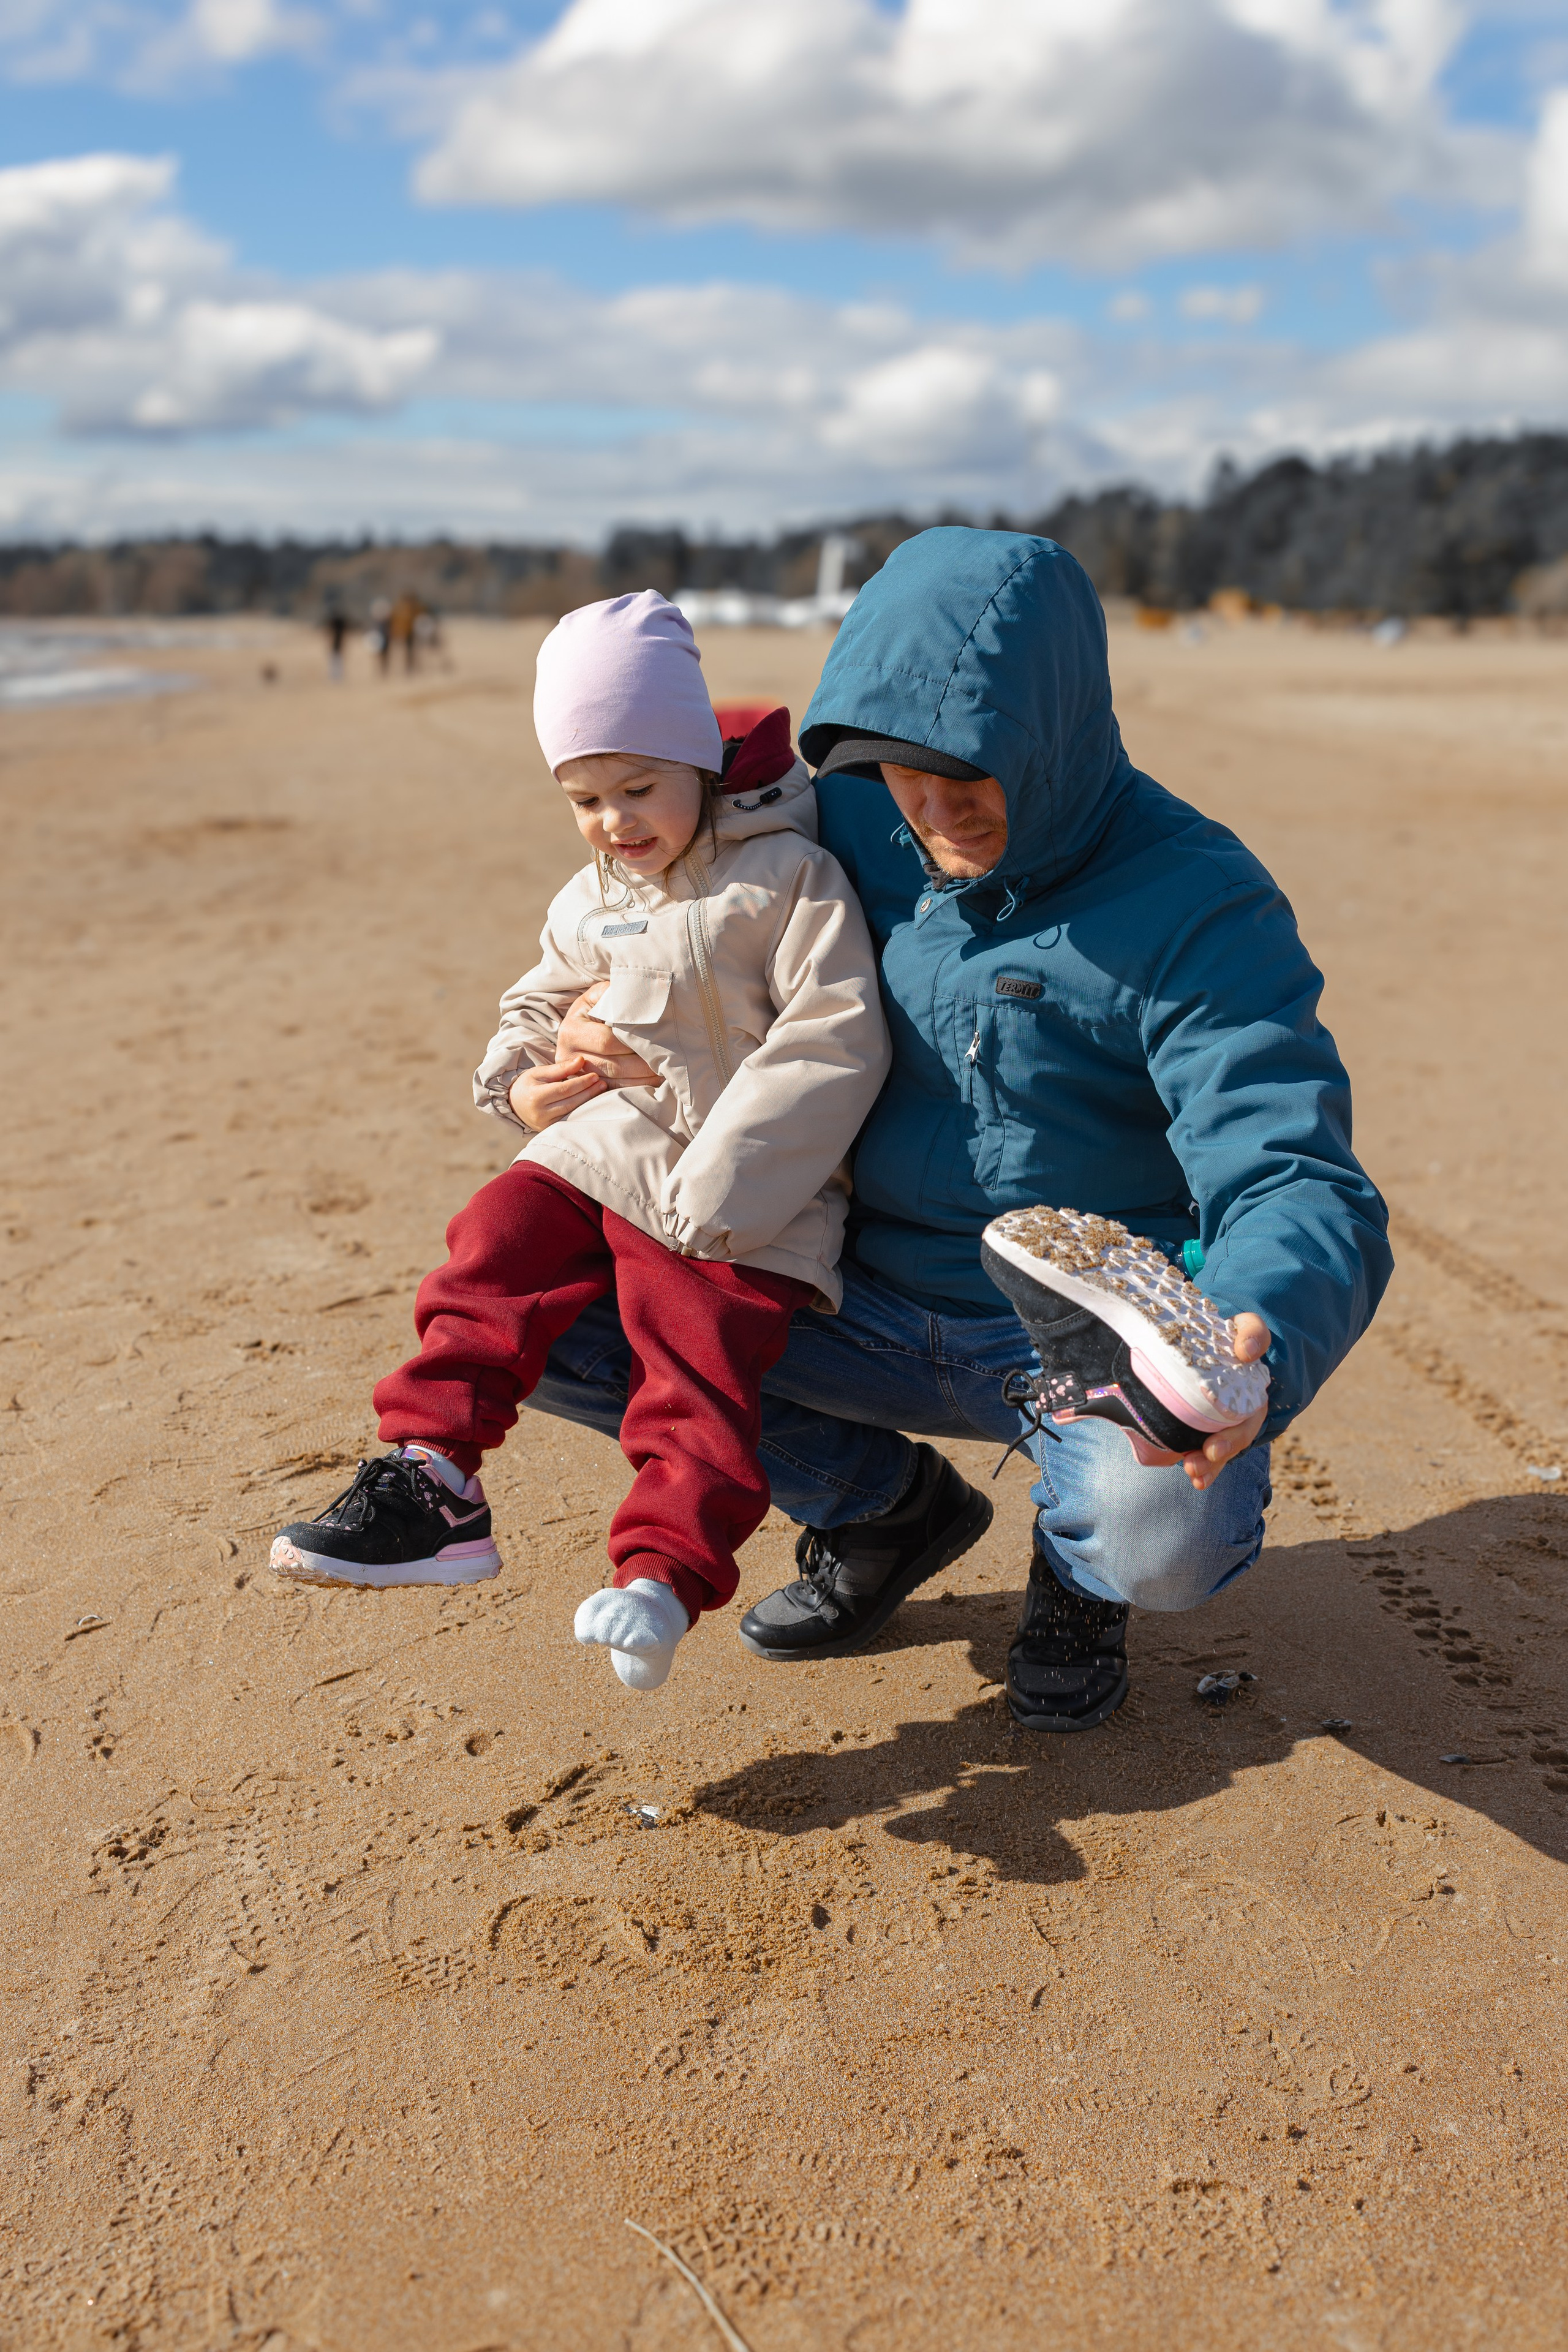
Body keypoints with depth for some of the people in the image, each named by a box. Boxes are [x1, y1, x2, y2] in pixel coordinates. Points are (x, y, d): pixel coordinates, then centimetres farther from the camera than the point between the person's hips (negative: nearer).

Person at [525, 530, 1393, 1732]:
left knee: (1166, 1534, -38)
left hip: (1097, 1344, -4)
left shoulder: (1193, 901, -18)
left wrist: (1258, 1345, -49)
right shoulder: (852, 828, -2)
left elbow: (1302, 1185, -25)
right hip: (869, 1307, 5)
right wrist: (613, 1035, -6)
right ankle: (888, 1503, 11)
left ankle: (1080, 1562, 6)